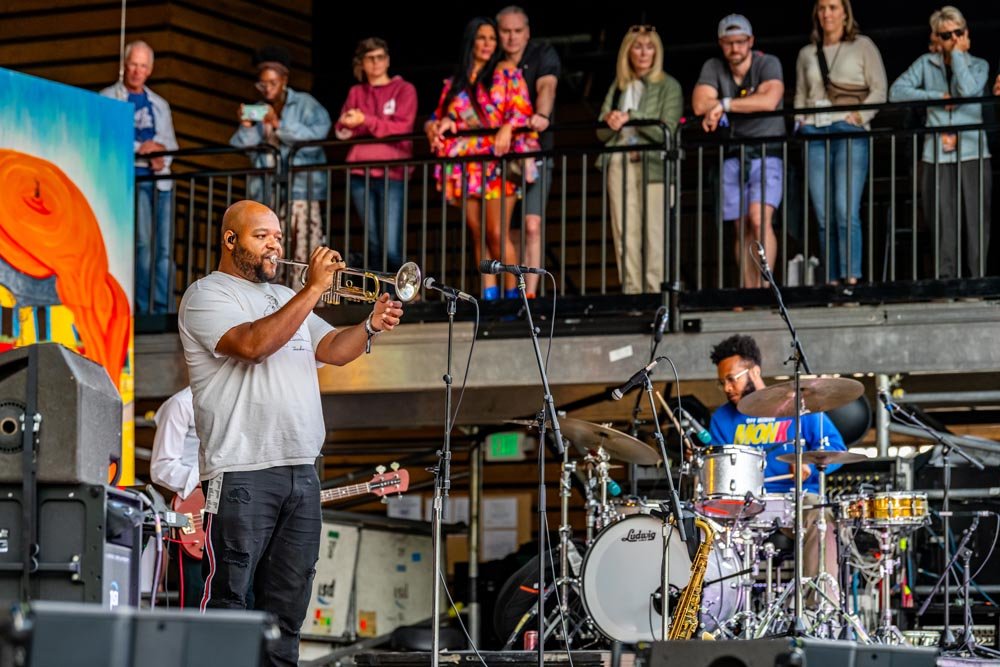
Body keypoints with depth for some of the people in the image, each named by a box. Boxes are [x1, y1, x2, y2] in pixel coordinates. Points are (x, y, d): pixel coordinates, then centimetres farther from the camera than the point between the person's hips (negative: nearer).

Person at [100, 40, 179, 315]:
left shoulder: (159, 105, 24)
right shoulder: (108, 99, 8)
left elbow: (171, 144, 20)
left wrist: (161, 154, -4)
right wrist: (141, 148, -9)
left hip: (160, 179, 5)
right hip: (130, 178, -5)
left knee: (164, 249, -2)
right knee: (143, 243, -16)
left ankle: (164, 310, -1)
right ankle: (144, 309, -14)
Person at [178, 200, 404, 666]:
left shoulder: (285, 298, 23)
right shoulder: (206, 295, -2)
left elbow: (333, 349, 18)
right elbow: (254, 344, -19)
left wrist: (371, 327, -3)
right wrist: (315, 289, -17)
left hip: (301, 470, 8)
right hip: (242, 471, -8)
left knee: (288, 601, 7)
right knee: (227, 599, -9)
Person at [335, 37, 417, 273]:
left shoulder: (404, 90, 6)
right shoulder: (356, 92, 18)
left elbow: (401, 128, -7)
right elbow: (341, 131, 10)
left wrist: (365, 121, -15)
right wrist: (346, 125, -13)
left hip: (392, 174, -4)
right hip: (360, 174, 4)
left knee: (391, 248, -13)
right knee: (374, 244, 3)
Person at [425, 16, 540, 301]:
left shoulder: (505, 72, 7)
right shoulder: (455, 82, 18)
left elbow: (522, 110, -3)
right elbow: (439, 117, 17)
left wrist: (507, 128, -22)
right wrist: (433, 127, -6)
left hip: (498, 162, -4)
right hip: (466, 167, 4)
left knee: (497, 233, -14)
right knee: (478, 235, 2)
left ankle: (512, 295, -9)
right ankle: (489, 295, 4)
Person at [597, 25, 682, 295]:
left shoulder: (668, 86, 3)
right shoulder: (618, 86, 18)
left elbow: (666, 132, -7)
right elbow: (601, 133, 16)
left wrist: (630, 118, -9)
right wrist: (611, 123, -6)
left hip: (653, 166, -4)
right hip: (620, 164, 4)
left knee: (653, 235, -10)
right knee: (625, 234, -2)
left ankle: (656, 291, -10)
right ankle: (632, 291, -3)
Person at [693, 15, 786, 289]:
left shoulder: (768, 64, -5)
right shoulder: (713, 68, 5)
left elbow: (770, 100, -22)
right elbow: (700, 105, -8)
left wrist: (724, 104, -17)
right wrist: (747, 103, -11)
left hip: (766, 155, -4)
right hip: (732, 158, 4)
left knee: (760, 218, -21)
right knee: (742, 228, 1)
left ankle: (763, 286, -25)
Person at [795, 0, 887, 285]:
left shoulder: (863, 46, 9)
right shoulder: (807, 54, 20)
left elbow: (879, 89, 3)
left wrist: (859, 116, -9)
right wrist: (800, 121, 7)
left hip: (849, 132, -4)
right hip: (814, 134, 4)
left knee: (846, 211, -16)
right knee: (823, 216, -2)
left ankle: (851, 280, -19)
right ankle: (833, 282, -2)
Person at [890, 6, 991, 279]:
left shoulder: (979, 65, 11)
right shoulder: (926, 64, 12)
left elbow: (968, 90, -10)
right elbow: (897, 91, 2)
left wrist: (958, 53, -1)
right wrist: (938, 97, -4)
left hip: (973, 154, 0)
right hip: (938, 156, 0)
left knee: (976, 220, -6)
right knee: (943, 224, -4)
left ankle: (976, 279, -5)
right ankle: (945, 280, -3)